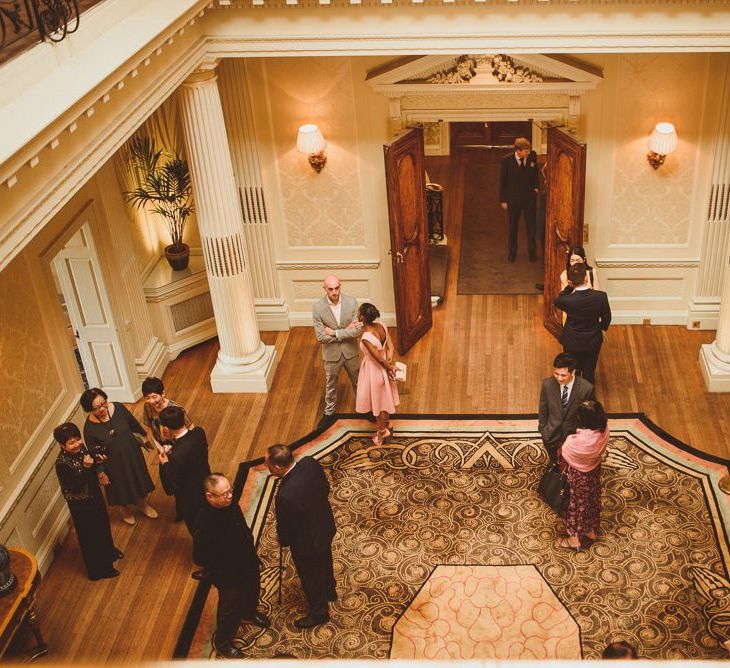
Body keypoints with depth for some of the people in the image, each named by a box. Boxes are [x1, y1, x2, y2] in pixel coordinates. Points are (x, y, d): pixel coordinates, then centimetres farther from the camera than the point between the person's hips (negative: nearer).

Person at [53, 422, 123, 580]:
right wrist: (86, 467, -42)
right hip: (81, 504, -8)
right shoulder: (62, 464, -32)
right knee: (91, 535, 11)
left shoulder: (81, 449, -10)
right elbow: (76, 486, -32)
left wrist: (96, 460, -13)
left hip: (94, 494, 8)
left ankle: (109, 552, 55)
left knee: (103, 523, 28)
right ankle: (99, 569, 32)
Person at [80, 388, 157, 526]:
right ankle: (125, 510, 56)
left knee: (140, 480, 25)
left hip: (132, 453, 3)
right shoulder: (89, 428, -27)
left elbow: (134, 424, -3)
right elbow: (93, 453, -14)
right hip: (114, 462, -3)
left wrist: (143, 438, 11)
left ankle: (143, 505, 56)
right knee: (122, 487, 23)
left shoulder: (118, 408, -21)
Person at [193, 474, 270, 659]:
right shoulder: (205, 524, -40)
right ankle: (223, 642, 47)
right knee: (230, 608, 19)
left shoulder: (230, 502, -19)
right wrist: (224, 571, -19)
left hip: (248, 562, 7)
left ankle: (249, 612, 67)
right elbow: (200, 558, -27)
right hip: (228, 575, -7)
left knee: (253, 590, 33)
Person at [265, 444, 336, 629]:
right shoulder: (310, 463, -23)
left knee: (310, 579, 22)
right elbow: (325, 488, -3)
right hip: (326, 528, 7)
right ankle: (329, 591, 62)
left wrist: (283, 541, -1)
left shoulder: (286, 495, -42)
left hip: (307, 544, -7)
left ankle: (319, 612, 47)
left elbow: (285, 528, -23)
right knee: (324, 563, 34)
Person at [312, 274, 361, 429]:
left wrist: (335, 333, -23)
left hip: (350, 351, 1)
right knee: (330, 385, 20)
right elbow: (321, 337, -20)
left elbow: (357, 331, -20)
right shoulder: (318, 308, -20)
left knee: (358, 382, 21)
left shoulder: (352, 303, -17)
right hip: (331, 354, -1)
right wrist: (346, 331, -19)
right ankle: (329, 413, 42)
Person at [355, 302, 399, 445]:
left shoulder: (366, 338, -36)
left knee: (377, 403, 18)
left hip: (374, 372, -7)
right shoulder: (381, 326, -14)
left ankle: (382, 432, 39)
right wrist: (390, 365, -13)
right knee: (385, 399, 29)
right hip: (383, 369, 7)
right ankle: (385, 425, 51)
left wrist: (390, 367, -7)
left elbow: (379, 358, -25)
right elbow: (391, 348, -9)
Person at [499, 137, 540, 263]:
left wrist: (536, 187, -1)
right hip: (513, 198, -1)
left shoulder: (533, 156, -12)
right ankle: (512, 251, 32)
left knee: (531, 224, 7)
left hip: (529, 197, 1)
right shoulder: (507, 160, -18)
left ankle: (532, 251, 22)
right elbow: (503, 181, -9)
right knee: (513, 226, 15)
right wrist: (503, 200, -6)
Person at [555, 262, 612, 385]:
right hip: (593, 341, 1)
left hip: (572, 343, -1)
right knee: (589, 372, 23)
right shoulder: (601, 296, -25)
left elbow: (557, 301, -2)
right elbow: (606, 317, -6)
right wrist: (602, 328, 14)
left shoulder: (568, 300, -29)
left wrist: (569, 287, -10)